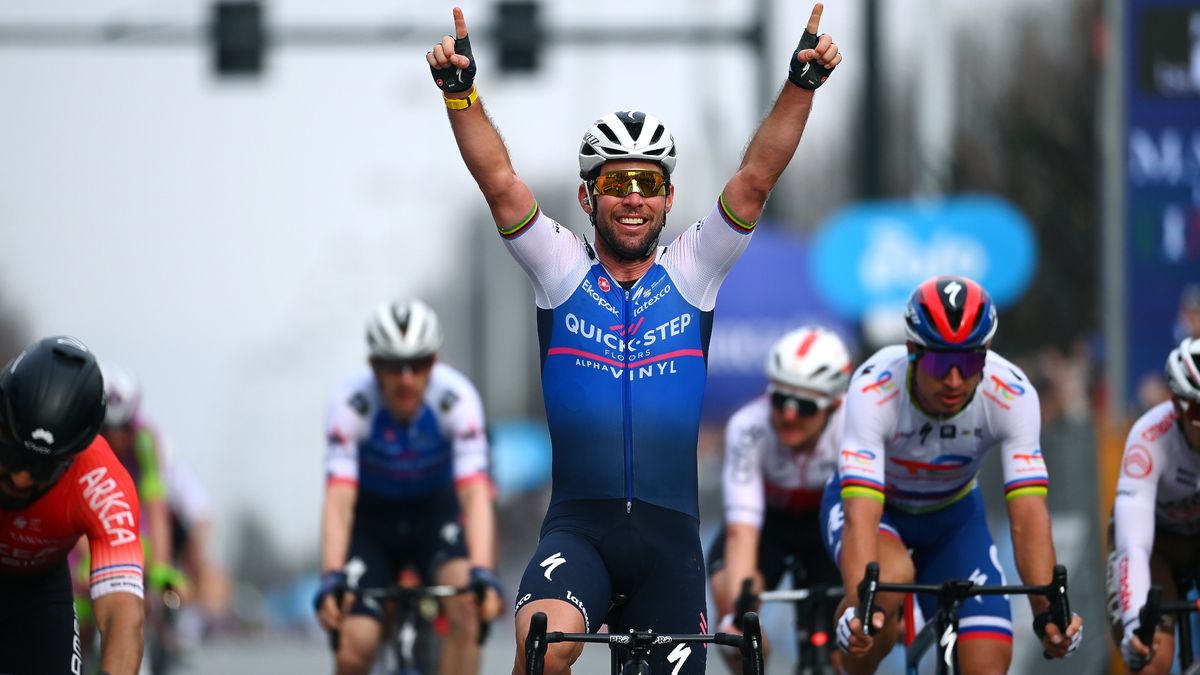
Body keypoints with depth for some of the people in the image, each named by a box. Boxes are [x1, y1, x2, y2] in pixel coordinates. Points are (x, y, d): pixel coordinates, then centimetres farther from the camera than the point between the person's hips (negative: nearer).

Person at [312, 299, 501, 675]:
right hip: (372, 516, 0)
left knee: (466, 605, -30)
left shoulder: (457, 398, -27)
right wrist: (331, 580, -48)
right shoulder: (350, 403, -27)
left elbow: (475, 493, -35)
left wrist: (483, 574, -49)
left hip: (436, 510, 0)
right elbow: (338, 500, -34)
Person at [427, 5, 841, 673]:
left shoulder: (691, 272, 9)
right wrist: (460, 91, -17)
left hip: (668, 535, 2)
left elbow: (756, 179, 0)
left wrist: (801, 87, -11)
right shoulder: (561, 269, 7)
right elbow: (499, 180, -4)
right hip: (578, 527, -2)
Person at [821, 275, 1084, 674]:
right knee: (890, 577, -37)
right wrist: (859, 608, -60)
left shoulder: (1013, 397, -30)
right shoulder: (873, 391, -36)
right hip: (874, 504, -2)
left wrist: (1047, 613, -50)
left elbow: (1028, 515, -36)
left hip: (951, 513, 3)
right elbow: (862, 516, -44)